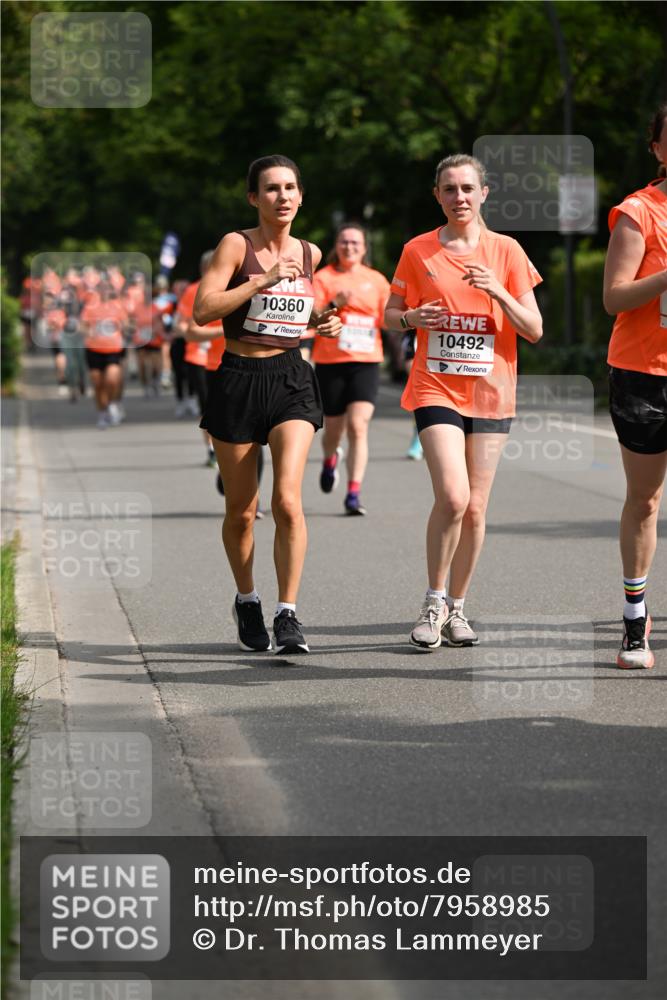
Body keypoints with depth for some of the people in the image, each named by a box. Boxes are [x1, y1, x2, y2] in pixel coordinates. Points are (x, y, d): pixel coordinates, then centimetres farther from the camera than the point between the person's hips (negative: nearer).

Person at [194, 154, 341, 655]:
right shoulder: (236, 245, -6)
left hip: (291, 379, 2)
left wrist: (324, 323, 6)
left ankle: (288, 616, -12)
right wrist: (263, 278, -21)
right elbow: (203, 309, -17)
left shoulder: (310, 254, 8)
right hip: (238, 381, -2)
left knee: (287, 500, -16)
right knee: (241, 512, 7)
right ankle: (247, 601, 31)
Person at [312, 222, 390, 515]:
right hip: (330, 362, -1)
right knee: (334, 428, 9)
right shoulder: (324, 278, 2)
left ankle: (353, 493, -13)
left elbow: (387, 320, 13)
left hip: (366, 362, 1)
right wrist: (333, 305, -22)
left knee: (358, 426, -14)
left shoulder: (376, 280, 9)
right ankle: (330, 459, 46)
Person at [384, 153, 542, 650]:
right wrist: (412, 318, -12)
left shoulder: (506, 251, 2)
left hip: (490, 391, 2)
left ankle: (457, 607, 19)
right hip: (436, 389, -2)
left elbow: (534, 330, 1)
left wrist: (498, 292, -15)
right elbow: (390, 314, 10)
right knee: (452, 496, -18)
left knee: (475, 509, 3)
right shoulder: (418, 251, 2)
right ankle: (434, 601, -1)